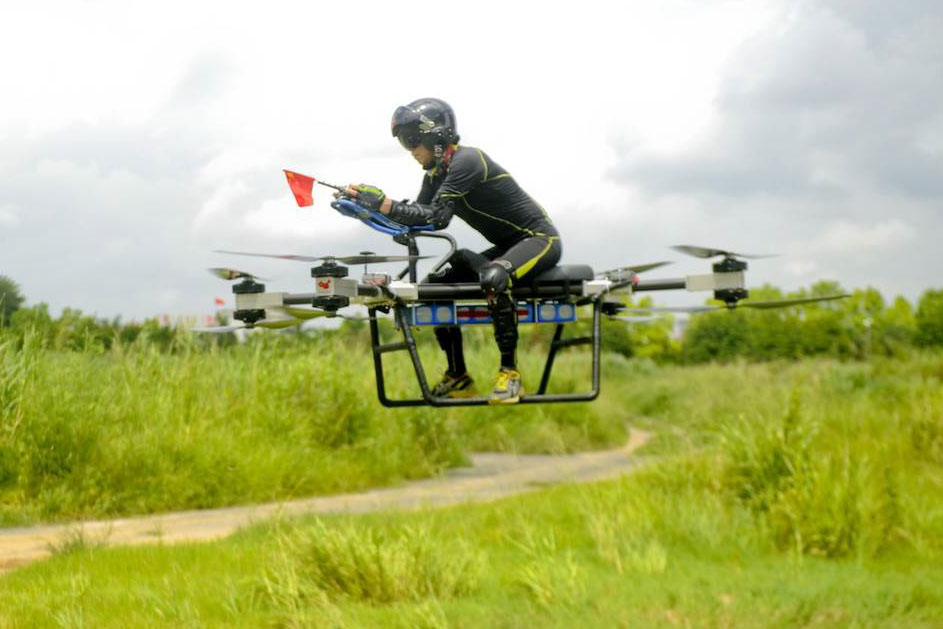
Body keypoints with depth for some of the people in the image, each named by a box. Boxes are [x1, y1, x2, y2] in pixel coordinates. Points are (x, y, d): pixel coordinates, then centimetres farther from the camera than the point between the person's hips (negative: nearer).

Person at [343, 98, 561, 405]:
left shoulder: (466, 160, -23)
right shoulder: (436, 174, 6)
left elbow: (436, 217, -32)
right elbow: (419, 216, 1)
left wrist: (382, 201, -37)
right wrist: (367, 203, -10)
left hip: (540, 238, -10)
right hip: (508, 246, 10)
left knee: (494, 277, -38)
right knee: (435, 286, 3)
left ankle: (510, 373, -29)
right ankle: (458, 378, 11)